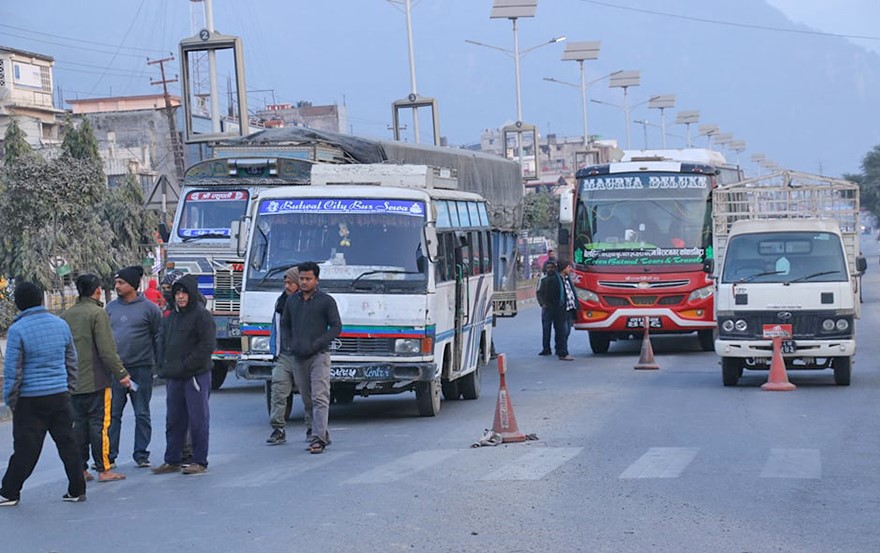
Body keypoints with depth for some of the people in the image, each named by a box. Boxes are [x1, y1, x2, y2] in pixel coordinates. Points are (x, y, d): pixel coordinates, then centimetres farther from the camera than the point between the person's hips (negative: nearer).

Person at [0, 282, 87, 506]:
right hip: (60, 395, 4)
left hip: (30, 400, -4)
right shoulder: (61, 325, 5)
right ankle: (77, 490, 12)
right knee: (68, 444, 9)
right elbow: (72, 361, 13)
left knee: (25, 448, 1)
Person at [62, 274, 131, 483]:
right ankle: (103, 469, -1)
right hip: (95, 381, -6)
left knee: (79, 424, 10)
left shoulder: (65, 316, 9)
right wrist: (121, 373, -9)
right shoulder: (97, 313, -11)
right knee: (99, 424, -2)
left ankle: (80, 469, 11)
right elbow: (107, 350, -15)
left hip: (72, 381, 6)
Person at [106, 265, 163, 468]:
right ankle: (109, 455, 6)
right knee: (112, 414, 2)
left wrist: (155, 361, -2)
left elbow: (159, 337, 1)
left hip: (141, 369, -3)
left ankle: (141, 454, 13)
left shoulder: (149, 308, -3)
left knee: (142, 414, 5)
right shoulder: (111, 307, 8)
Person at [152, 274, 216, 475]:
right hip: (173, 377, 7)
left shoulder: (202, 316, -7)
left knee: (198, 419, -2)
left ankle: (200, 461, 4)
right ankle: (172, 460, 17)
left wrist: (185, 365, -16)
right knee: (173, 420, 10)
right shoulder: (171, 317, 16)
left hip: (196, 375, -7)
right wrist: (164, 367, 6)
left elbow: (207, 345, -14)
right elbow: (162, 342, 22)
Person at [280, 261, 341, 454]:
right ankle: (322, 434, 19)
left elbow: (336, 327, -3)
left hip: (318, 356, -5)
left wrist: (316, 344, -13)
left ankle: (318, 438, -20)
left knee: (319, 398, -13)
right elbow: (285, 324, 21)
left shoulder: (326, 301, -1)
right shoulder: (292, 300, 13)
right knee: (307, 400, 8)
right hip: (297, 358, 5)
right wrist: (288, 344, 4)